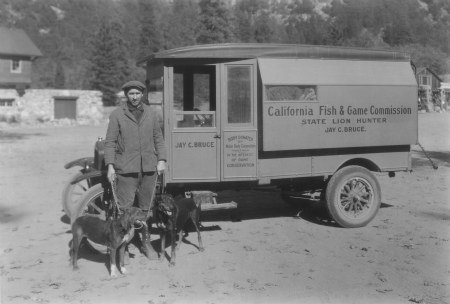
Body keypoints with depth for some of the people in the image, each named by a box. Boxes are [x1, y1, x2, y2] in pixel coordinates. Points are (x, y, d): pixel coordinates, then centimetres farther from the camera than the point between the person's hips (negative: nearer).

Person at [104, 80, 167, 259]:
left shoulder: (151, 114, 12)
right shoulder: (117, 115, 2)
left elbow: (158, 139, 14)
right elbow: (110, 142, 0)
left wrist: (161, 160, 3)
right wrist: (110, 166, -7)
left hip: (149, 168, 3)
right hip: (126, 169, -3)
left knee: (146, 207, 11)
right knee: (124, 207, -4)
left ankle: (146, 241, 23)